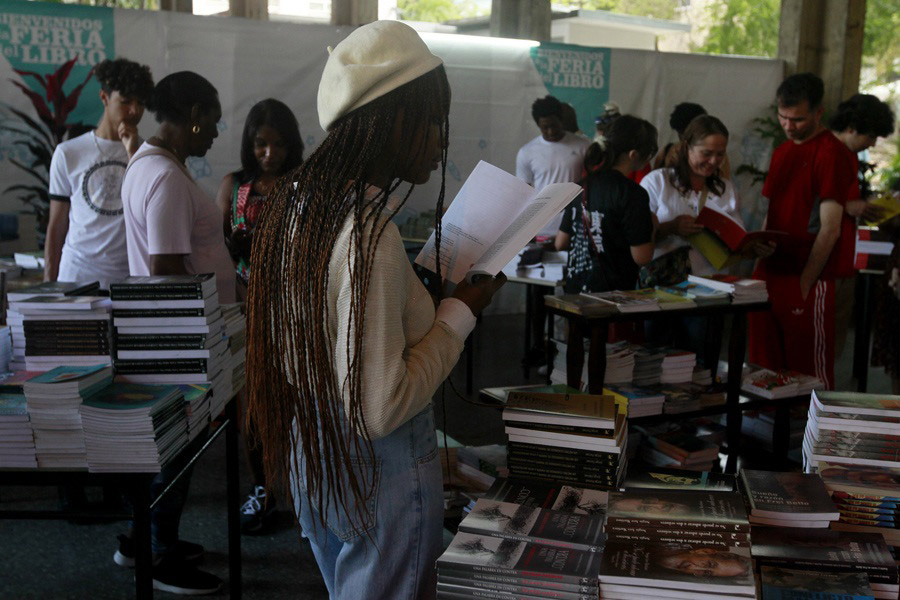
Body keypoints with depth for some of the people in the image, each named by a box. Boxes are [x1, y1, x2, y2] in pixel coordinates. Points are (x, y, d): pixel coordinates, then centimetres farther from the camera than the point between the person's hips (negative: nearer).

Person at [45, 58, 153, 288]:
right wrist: (48, 282, 6)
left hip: (131, 278, 0)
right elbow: (57, 224, 9)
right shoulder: (68, 153, 6)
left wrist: (133, 155, -10)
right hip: (77, 276, 0)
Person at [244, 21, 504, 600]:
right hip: (380, 478, -8)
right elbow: (379, 409, -27)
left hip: (312, 460, 9)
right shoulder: (369, 236, -29)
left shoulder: (298, 202, -1)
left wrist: (428, 293, 10)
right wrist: (458, 314, -17)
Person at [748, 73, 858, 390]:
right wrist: (759, 266, 11)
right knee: (767, 367, 12)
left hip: (807, 281, -7)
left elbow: (830, 229, -14)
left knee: (809, 371, 0)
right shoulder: (782, 152, 16)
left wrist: (804, 283, -16)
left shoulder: (831, 153, -10)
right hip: (770, 275, 8)